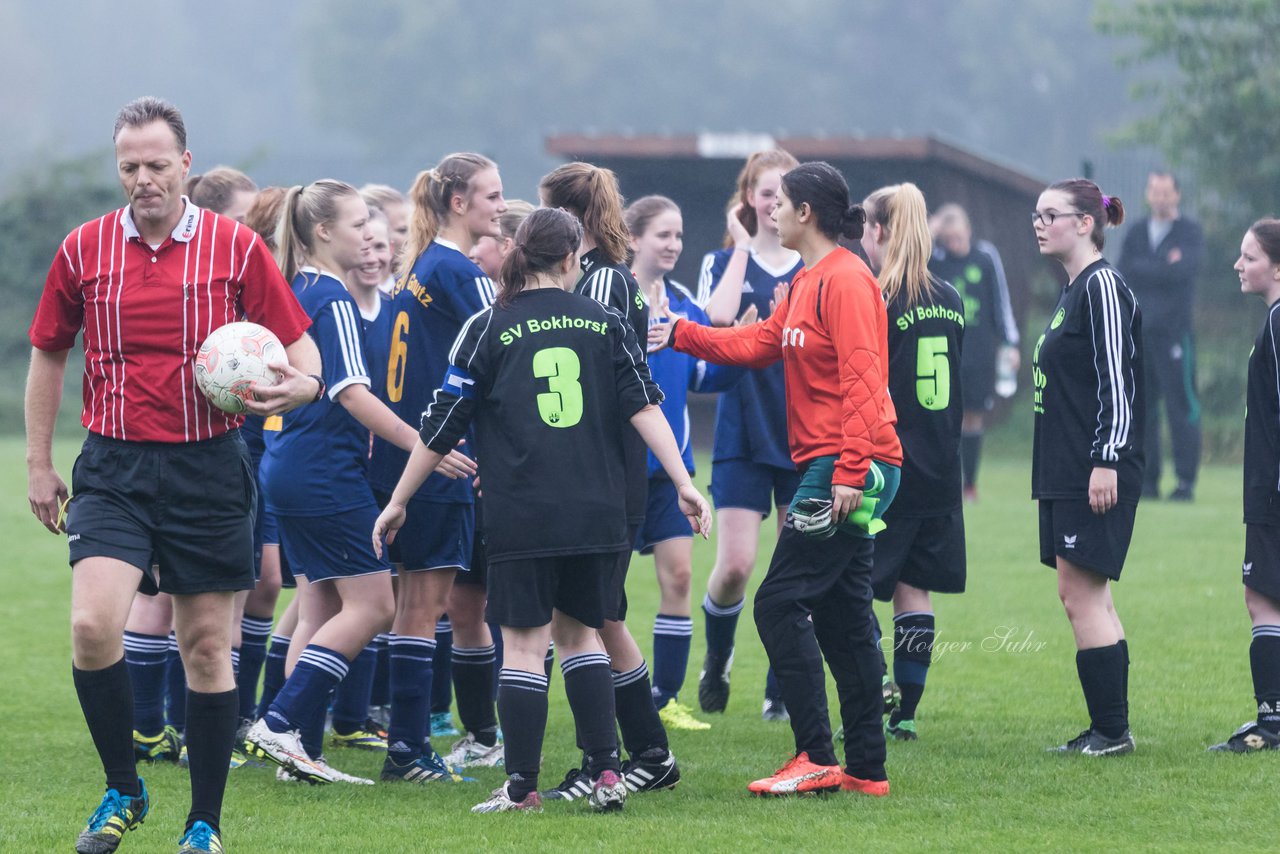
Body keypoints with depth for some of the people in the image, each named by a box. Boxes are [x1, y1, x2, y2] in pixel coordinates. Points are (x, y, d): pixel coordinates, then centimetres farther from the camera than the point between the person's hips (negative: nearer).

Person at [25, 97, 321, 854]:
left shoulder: (236, 248, -1)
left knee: (208, 646, 3)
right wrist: (39, 464, 14)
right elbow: (49, 354, 16)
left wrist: (298, 385, -20)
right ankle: (123, 790, 3)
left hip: (208, 470, -1)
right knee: (93, 625, -17)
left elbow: (300, 348, 4)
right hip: (114, 470, 1)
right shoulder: (84, 250, 4)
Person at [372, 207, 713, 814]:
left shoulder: (488, 328, 1)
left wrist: (398, 502, 10)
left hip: (521, 514, -3)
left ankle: (521, 787, 2)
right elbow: (644, 406, 0)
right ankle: (606, 774, 8)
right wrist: (684, 486, 1)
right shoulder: (606, 324, 8)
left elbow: (443, 427, 2)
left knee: (523, 642, 1)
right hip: (596, 512, 3)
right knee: (580, 629, 16)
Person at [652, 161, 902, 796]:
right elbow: (759, 343, 26)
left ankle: (816, 759, -10)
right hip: (837, 470, 10)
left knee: (780, 603, -9)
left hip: (844, 468, -10)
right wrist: (681, 335, 26)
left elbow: (861, 380, -20)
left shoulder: (845, 279, -14)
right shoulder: (808, 283, 17)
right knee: (843, 618, 10)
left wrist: (849, 471, -25)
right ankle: (866, 768, 12)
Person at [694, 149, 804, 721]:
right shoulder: (725, 262, 3)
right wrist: (741, 248, -11)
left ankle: (782, 693, 11)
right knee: (735, 565, -10)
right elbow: (717, 316, -18)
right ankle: (716, 660, 18)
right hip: (743, 434, -2)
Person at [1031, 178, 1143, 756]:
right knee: (1086, 599, 10)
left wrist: (1106, 460, -22)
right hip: (1064, 473, 10)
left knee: (1082, 598, -10)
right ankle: (1107, 729, 13)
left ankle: (1112, 730, -7)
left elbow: (1116, 382, -18)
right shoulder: (1072, 290, 18)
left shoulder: (1103, 286, -12)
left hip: (1099, 478, -10)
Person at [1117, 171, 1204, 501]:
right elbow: (1124, 272, 4)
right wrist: (1165, 267, -6)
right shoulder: (1136, 233, 16)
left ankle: (1186, 481, -7)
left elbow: (1184, 269, -13)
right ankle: (1146, 481, 9)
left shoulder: (1190, 232, 3)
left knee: (1181, 406, -7)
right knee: (1141, 407, 4)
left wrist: (1144, 270, -6)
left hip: (1174, 331, -4)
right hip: (1138, 331, 4)